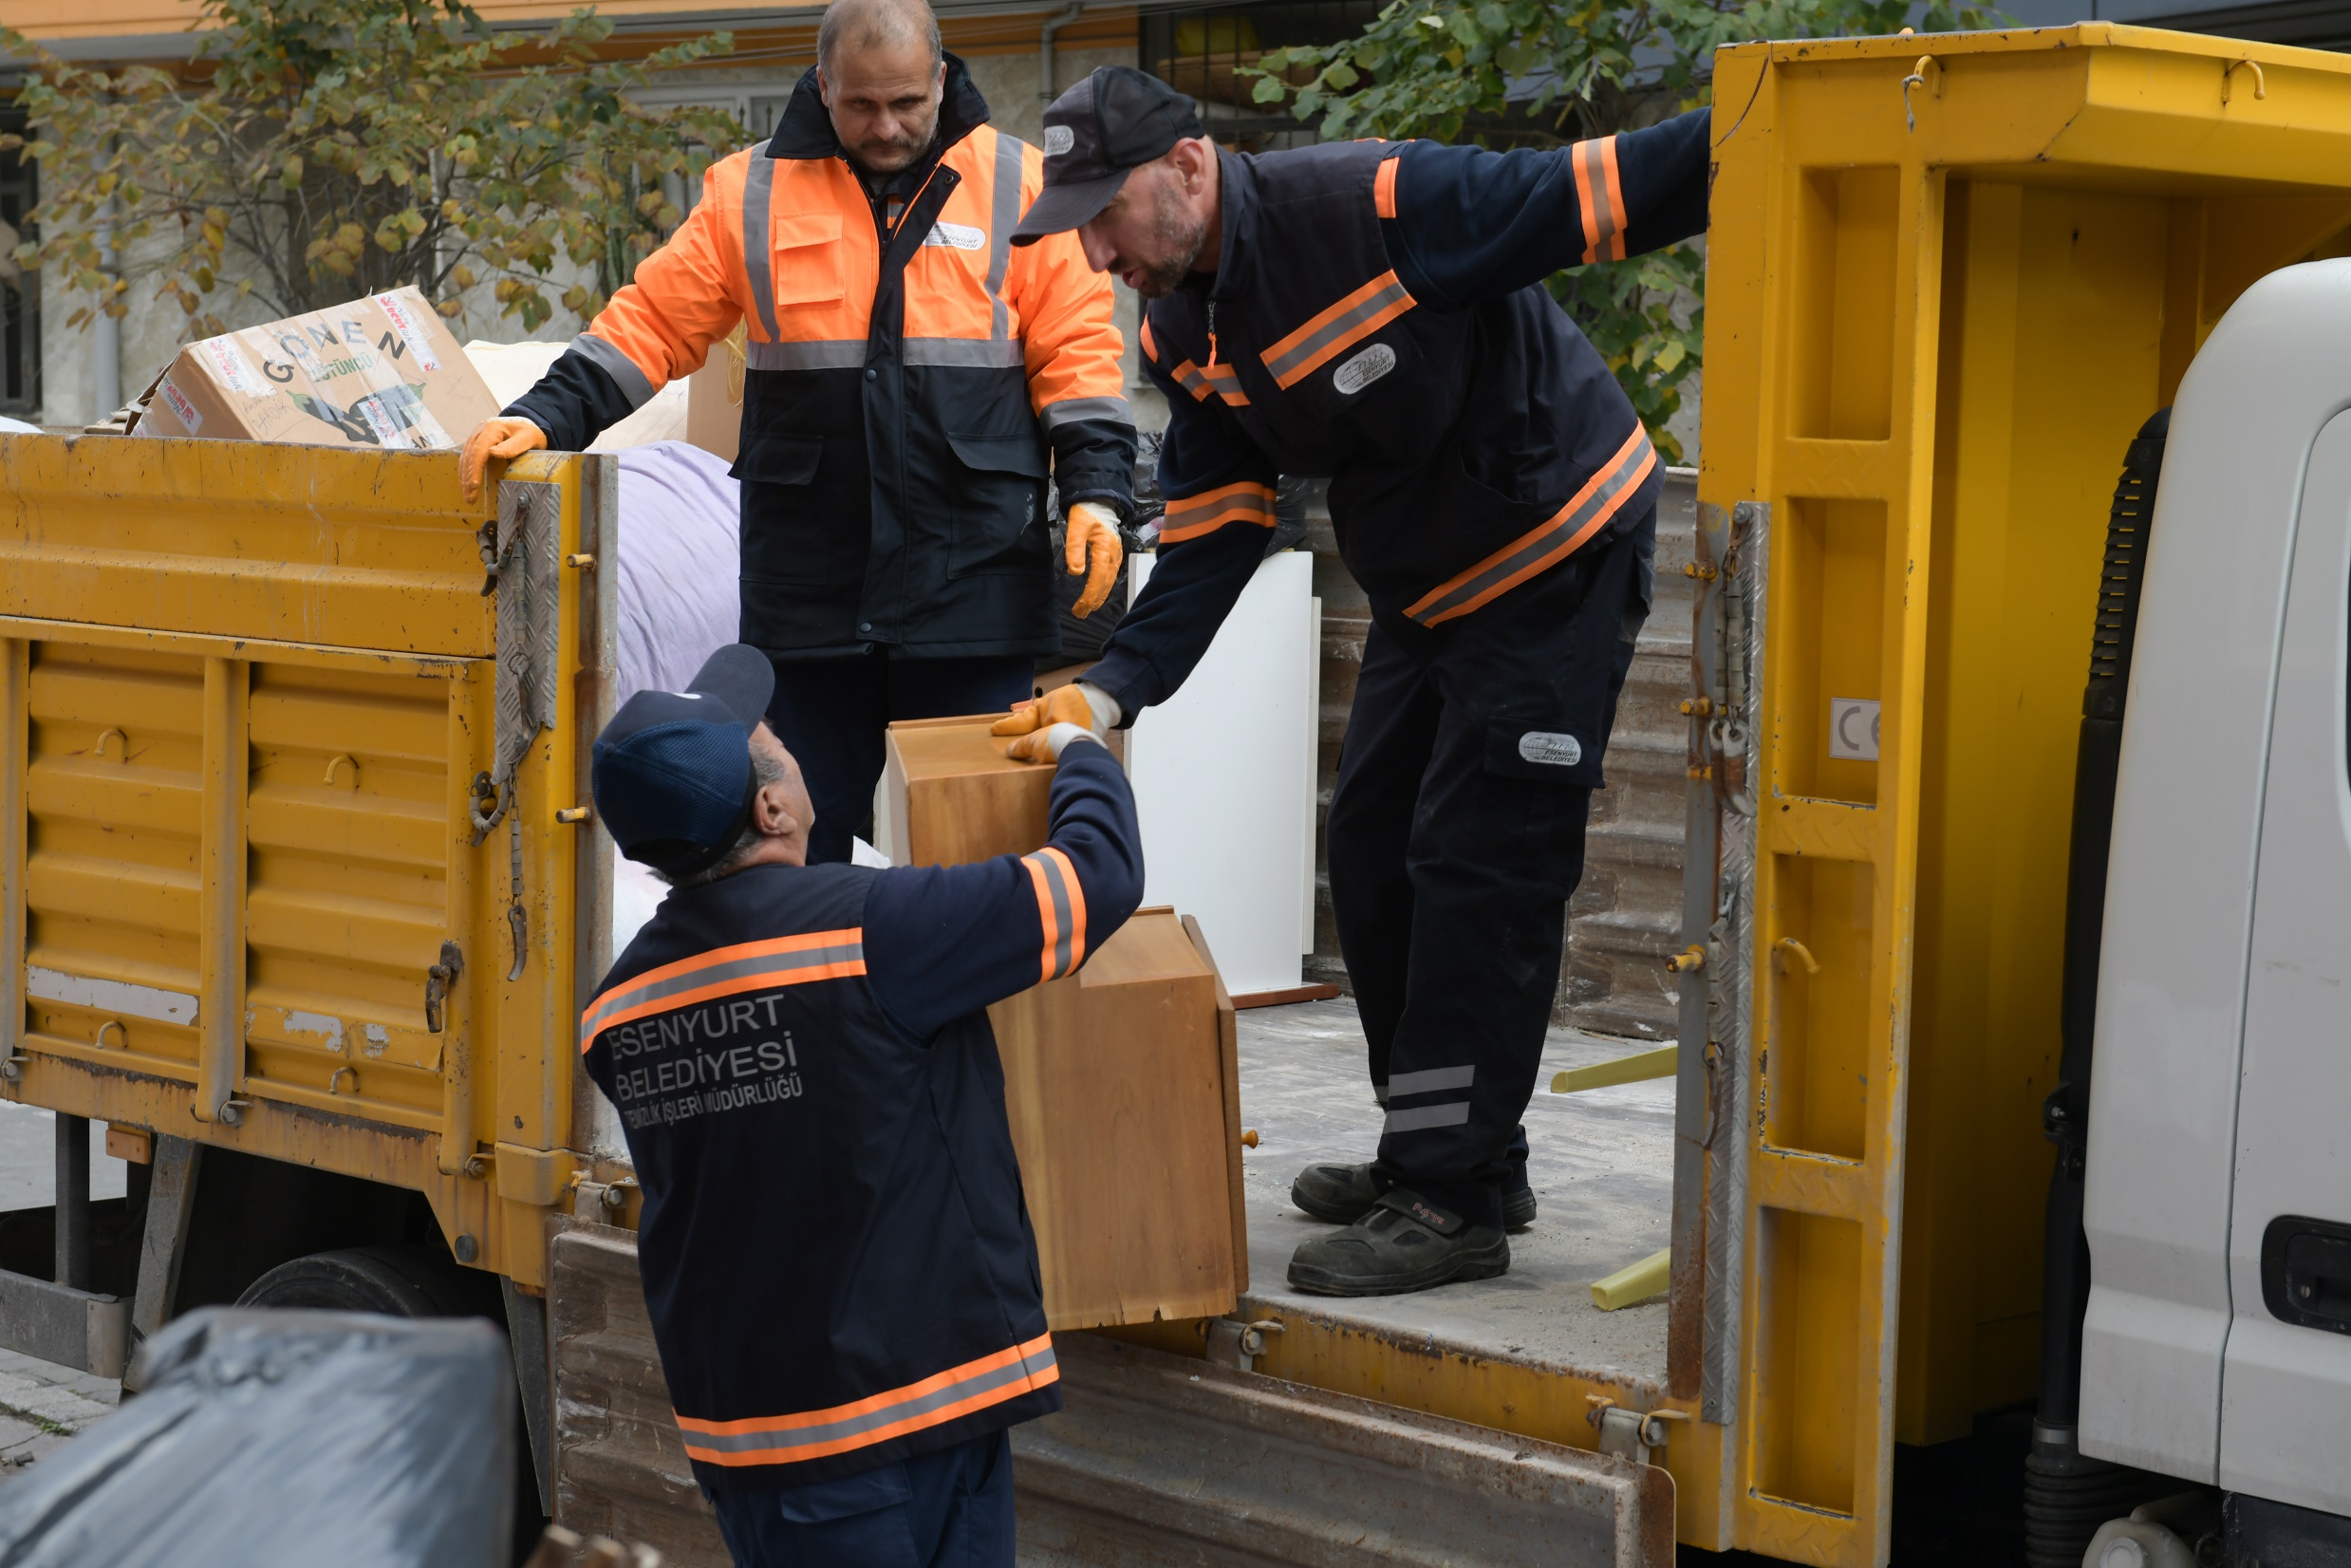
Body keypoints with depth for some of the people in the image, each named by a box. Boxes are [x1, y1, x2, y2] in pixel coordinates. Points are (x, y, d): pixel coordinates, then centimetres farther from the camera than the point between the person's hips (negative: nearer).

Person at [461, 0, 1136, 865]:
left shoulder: (1019, 185, 4)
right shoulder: (750, 193, 7)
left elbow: (1076, 351, 4)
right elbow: (651, 324, 9)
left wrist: (1095, 492, -6)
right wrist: (545, 416, -2)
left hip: (974, 588, -1)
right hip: (809, 590, 1)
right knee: (803, 836, 7)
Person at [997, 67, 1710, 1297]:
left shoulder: (1375, 205, -28)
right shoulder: (1185, 337, -3)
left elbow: (1590, 196, -28)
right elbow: (1209, 536, -2)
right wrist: (1114, 688, -13)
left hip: (1561, 558, -9)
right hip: (1423, 589, 9)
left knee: (1476, 872, -10)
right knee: (1375, 858, 12)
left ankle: (1455, 1202, -4)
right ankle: (1442, 1154, 26)